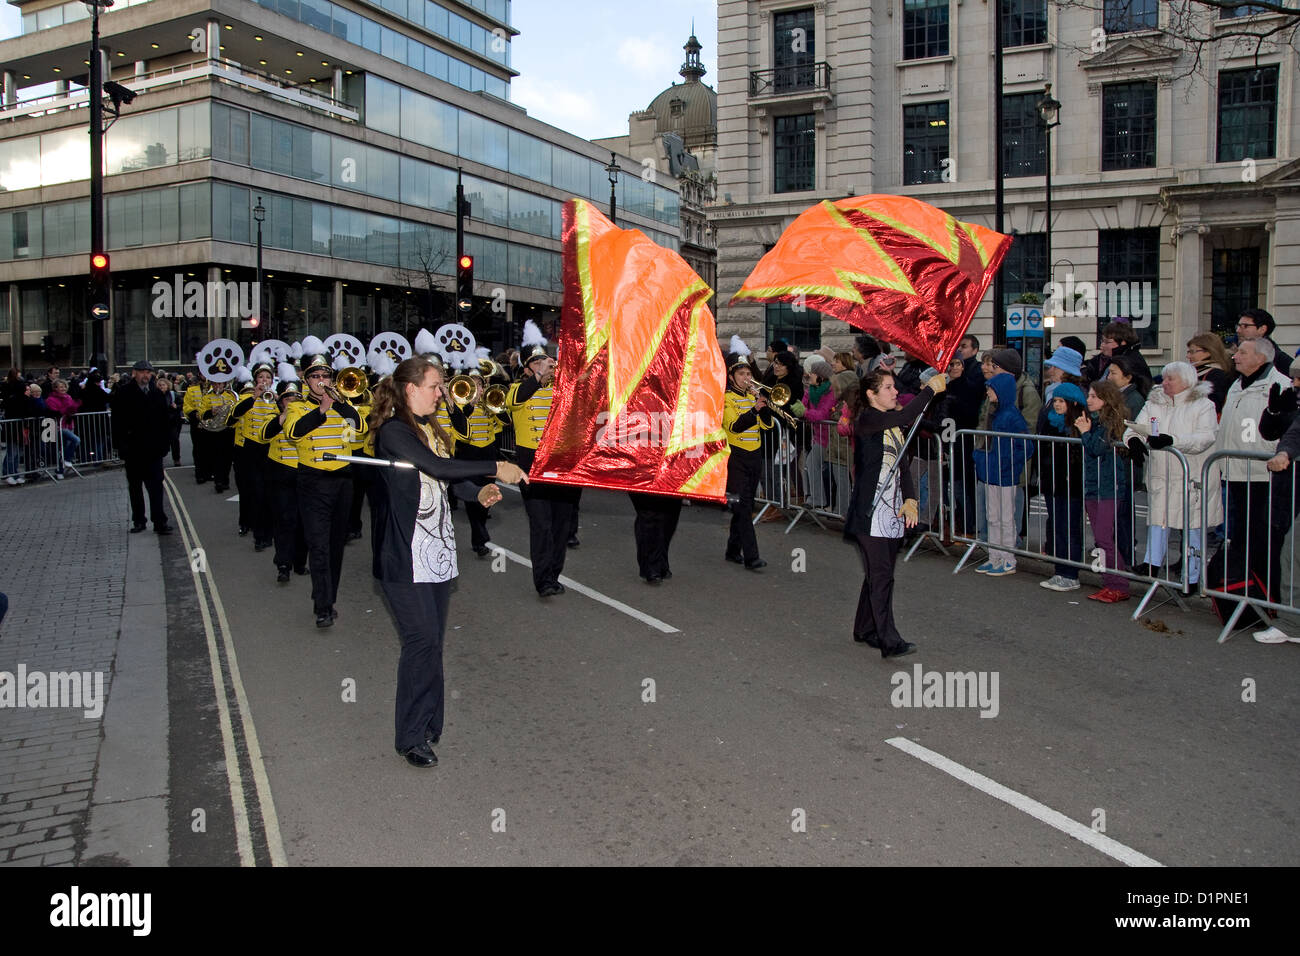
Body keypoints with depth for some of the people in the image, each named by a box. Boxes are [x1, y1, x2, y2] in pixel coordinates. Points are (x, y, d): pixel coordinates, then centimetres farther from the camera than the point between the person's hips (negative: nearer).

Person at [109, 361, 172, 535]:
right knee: (135, 486, 9)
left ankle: (159, 522, -6)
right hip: (133, 448, -1)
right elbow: (117, 422, -4)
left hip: (153, 449, 1)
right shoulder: (123, 395, -1)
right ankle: (138, 521, 18)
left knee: (156, 485, -4)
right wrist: (121, 444, -11)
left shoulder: (157, 394, 8)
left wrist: (164, 443, 4)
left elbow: (164, 421, 11)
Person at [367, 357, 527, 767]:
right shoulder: (393, 431, -12)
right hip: (406, 554, -8)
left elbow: (446, 475, 15)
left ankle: (430, 724, 20)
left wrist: (478, 492, -5)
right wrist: (495, 469, -20)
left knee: (433, 639, 10)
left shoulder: (430, 429, 16)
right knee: (422, 639, -9)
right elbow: (437, 466, -24)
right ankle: (411, 737, 2)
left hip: (438, 549, 8)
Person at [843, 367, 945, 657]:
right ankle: (889, 641, -12)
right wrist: (930, 389, -20)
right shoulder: (866, 420, -11)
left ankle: (865, 629, 26)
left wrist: (910, 499, -1)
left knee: (878, 573, 14)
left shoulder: (895, 425, 14)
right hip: (870, 511, -8)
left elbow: (903, 465, 13)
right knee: (881, 575, -10)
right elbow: (905, 416, -28)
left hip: (893, 511, 8)